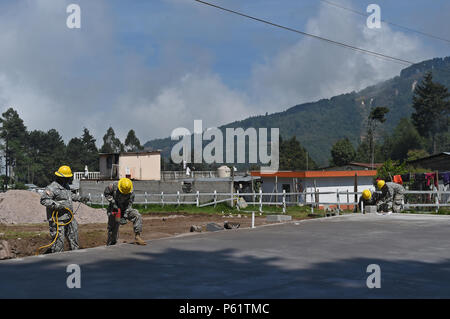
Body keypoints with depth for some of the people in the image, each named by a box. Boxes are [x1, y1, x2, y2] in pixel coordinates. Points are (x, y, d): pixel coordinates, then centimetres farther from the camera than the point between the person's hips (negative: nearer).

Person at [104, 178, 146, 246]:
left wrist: (125, 217, -25)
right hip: (114, 209, -1)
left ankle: (137, 237, -22)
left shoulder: (131, 193, -19)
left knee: (137, 216, -23)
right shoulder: (113, 186, -21)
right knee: (113, 230, 1)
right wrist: (113, 203, -20)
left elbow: (129, 205, -17)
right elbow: (106, 193, -8)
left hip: (125, 209, 1)